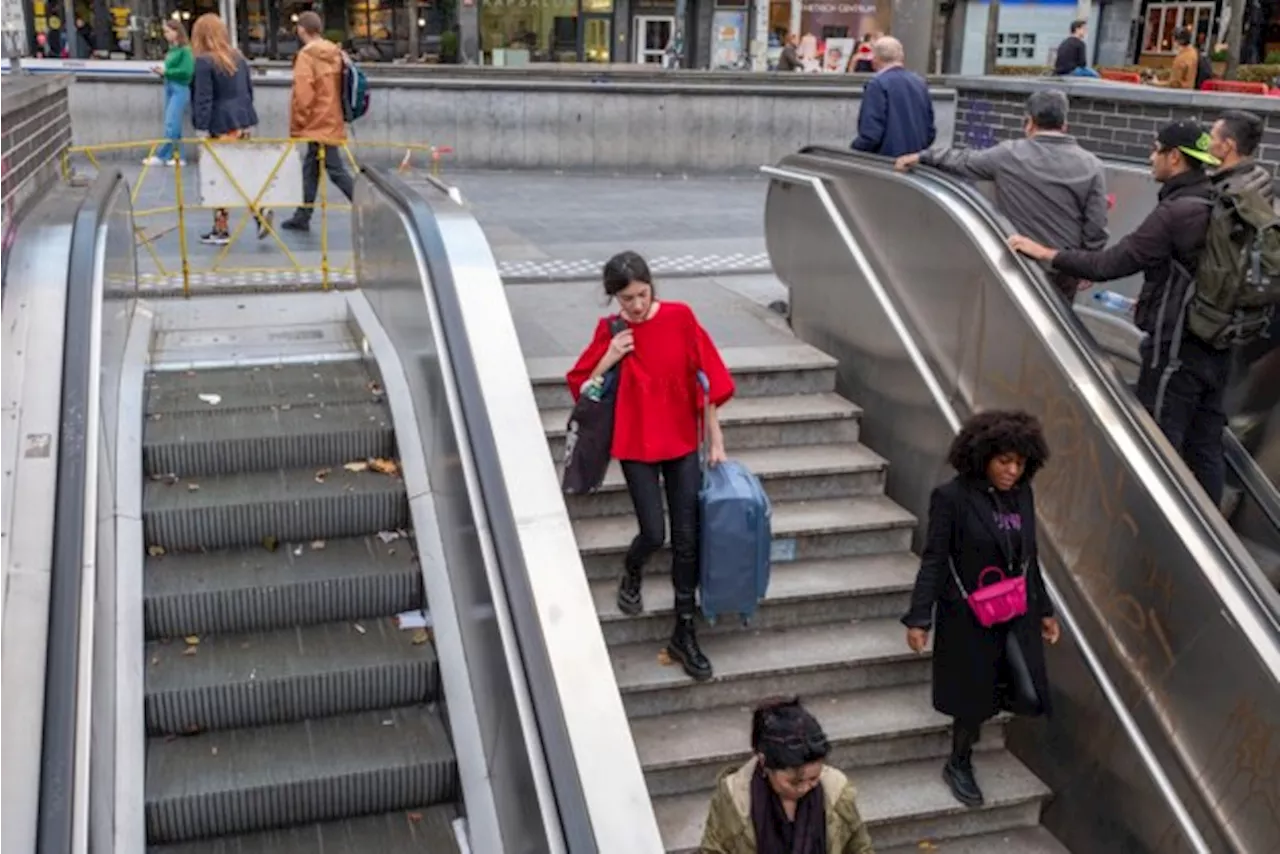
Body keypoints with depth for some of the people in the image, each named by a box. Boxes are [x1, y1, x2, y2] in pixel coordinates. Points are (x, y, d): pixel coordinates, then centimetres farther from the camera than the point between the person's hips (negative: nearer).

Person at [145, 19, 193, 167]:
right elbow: (170, 69, 17)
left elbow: (187, 71, -17)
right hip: (169, 88, 8)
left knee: (171, 124, -9)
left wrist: (166, 72, -13)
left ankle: (161, 156, -8)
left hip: (180, 89, -8)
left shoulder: (185, 50, -9)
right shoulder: (171, 49, 12)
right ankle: (178, 156, 12)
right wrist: (162, 72, -3)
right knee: (174, 124, 8)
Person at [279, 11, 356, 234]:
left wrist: (296, 126, -8)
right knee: (311, 169, 15)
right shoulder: (335, 52, 8)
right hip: (331, 122, 8)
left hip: (318, 124, -8)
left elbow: (302, 94, -18)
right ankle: (302, 217, 21)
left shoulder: (306, 55, -14)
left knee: (336, 171, -5)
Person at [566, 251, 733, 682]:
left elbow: (705, 380, -2)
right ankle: (631, 575, 31)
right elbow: (581, 390, 0)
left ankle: (684, 634, 15)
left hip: (683, 442, 1)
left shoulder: (680, 318, -7)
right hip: (637, 446, -1)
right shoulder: (610, 332, -6)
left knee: (687, 539, 3)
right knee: (654, 533, -6)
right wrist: (609, 359, -16)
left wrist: (716, 441, -1)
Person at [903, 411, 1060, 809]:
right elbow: (933, 561, -13)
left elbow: (1029, 559, 14)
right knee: (972, 697, 6)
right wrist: (919, 618, -16)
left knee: (1029, 696, 0)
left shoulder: (1023, 495, 4)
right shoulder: (952, 497, -14)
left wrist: (1044, 609, 17)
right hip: (968, 617, -5)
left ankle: (979, 710, 33)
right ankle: (958, 766, 32)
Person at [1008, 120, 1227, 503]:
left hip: (1176, 346, -8)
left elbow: (1109, 264, -21)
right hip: (1216, 345, 8)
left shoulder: (1176, 212, -19)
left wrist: (1044, 253, -14)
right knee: (1205, 446, 13)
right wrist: (1154, 300, 18)